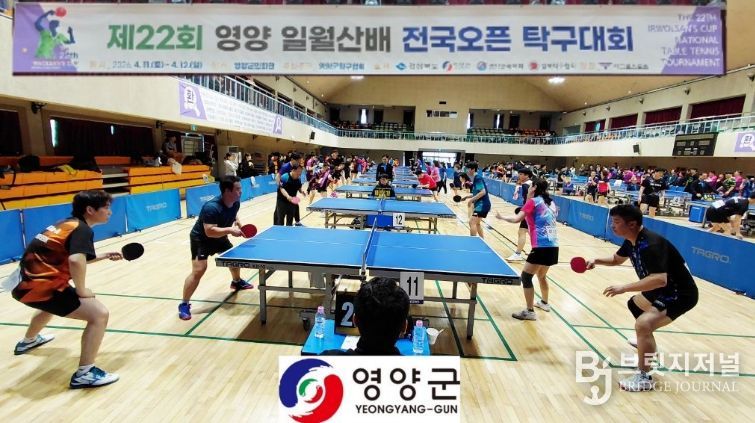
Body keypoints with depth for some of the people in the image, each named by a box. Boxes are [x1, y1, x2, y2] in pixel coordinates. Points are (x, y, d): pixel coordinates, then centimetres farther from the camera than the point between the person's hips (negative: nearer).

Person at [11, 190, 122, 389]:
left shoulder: (68, 224, 12)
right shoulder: (82, 229, -16)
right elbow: (75, 262, -35)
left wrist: (104, 256, 23)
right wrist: (82, 291, -19)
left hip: (27, 282, 11)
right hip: (41, 286, -11)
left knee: (53, 302, 43)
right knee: (99, 314, -17)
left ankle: (28, 341, 70)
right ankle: (84, 374, -10)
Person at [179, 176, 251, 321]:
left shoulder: (236, 203, -12)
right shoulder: (211, 207, -36)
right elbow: (210, 232, -41)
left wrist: (238, 224, -6)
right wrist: (230, 230, -44)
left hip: (219, 237, 8)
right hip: (201, 239, -8)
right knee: (199, 270, -18)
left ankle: (237, 282, 49)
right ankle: (184, 305, -3)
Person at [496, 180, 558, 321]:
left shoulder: (533, 201, -4)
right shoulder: (550, 203, 15)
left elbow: (516, 219, -12)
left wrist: (502, 217, 4)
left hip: (542, 247, -8)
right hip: (553, 246, 8)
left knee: (526, 276, -2)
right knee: (541, 275, 27)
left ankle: (530, 312, 0)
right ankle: (544, 303, 44)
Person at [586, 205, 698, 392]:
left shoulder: (650, 245, -31)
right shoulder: (631, 241, -1)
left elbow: (660, 279, -41)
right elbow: (616, 259, 17)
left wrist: (624, 288, -40)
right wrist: (596, 261, -1)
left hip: (680, 294, -11)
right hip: (662, 290, 11)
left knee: (643, 324, -27)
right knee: (634, 303, 31)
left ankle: (644, 378, -11)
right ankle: (646, 342, 57)